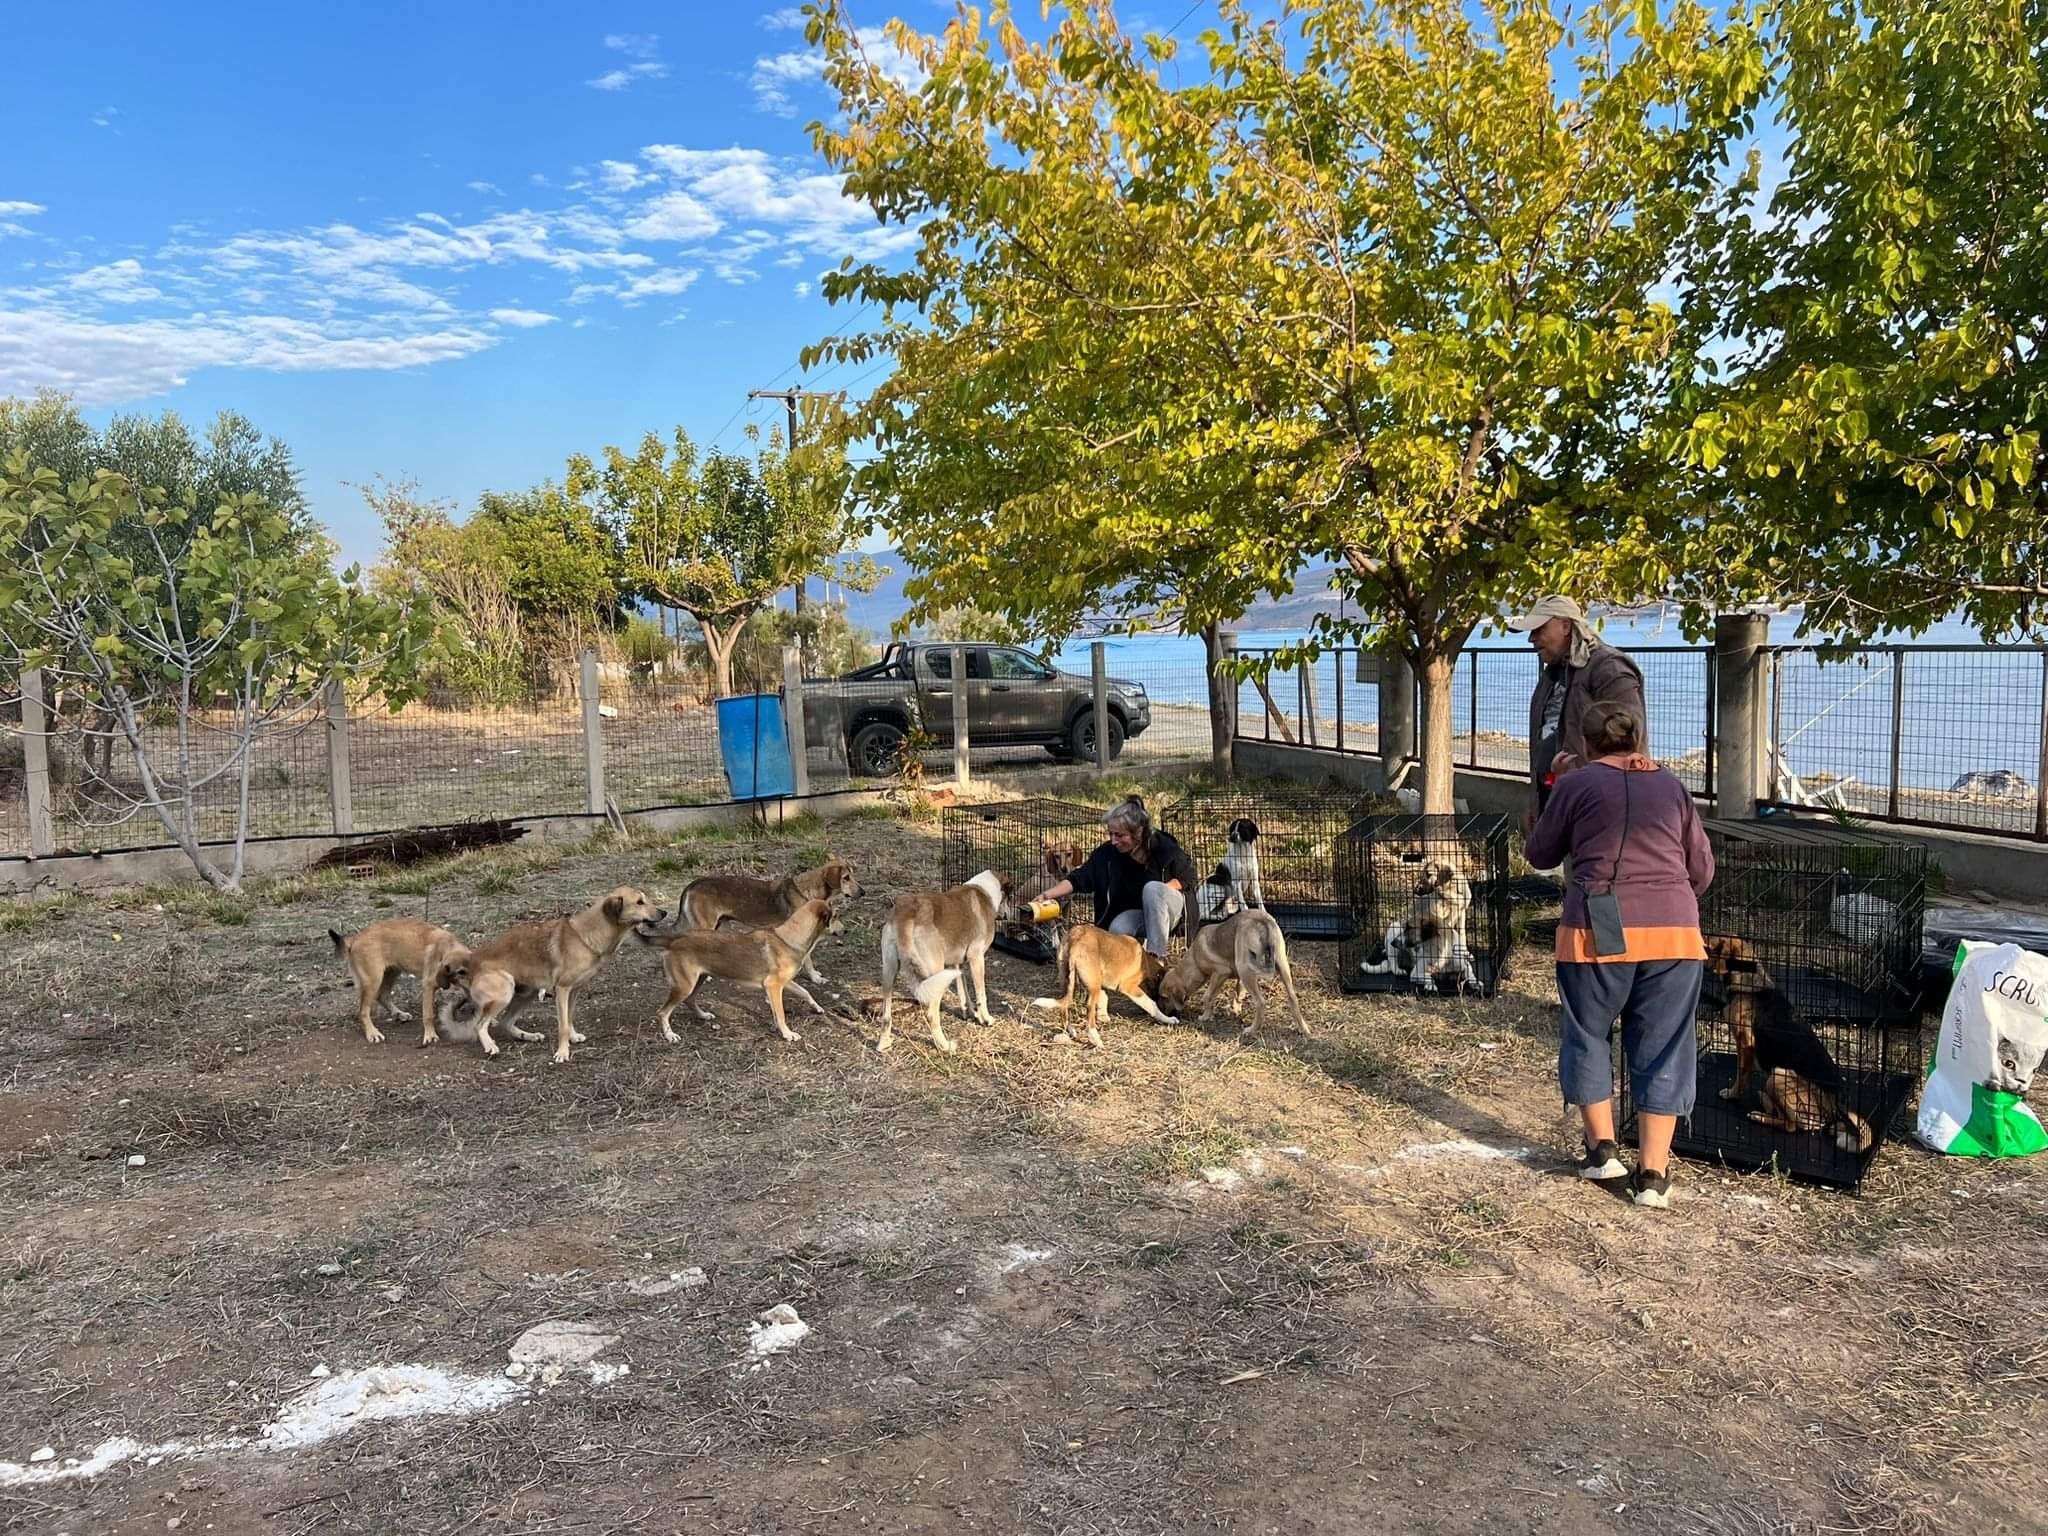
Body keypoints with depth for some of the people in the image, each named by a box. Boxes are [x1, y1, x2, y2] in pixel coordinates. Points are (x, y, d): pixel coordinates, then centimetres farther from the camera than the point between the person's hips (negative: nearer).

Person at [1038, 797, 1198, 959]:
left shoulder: (1164, 847, -22)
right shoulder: (1108, 853, -17)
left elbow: (1189, 874, -5)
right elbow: (1079, 878, -20)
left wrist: (1163, 891, -23)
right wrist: (1048, 894, -34)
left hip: (1169, 907, -1)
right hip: (1135, 913, 1)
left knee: (1152, 888, -34)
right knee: (1117, 929, -32)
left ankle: (1157, 955, -30)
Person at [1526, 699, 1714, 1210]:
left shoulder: (1577, 784, 2)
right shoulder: (1672, 787, 12)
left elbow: (1540, 855, 11)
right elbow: (1702, 870, 15)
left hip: (1597, 932, -2)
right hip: (1675, 934, 3)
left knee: (1587, 1035, 17)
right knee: (1661, 1050, 8)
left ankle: (1602, 1146, 18)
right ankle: (1652, 1172, 7)